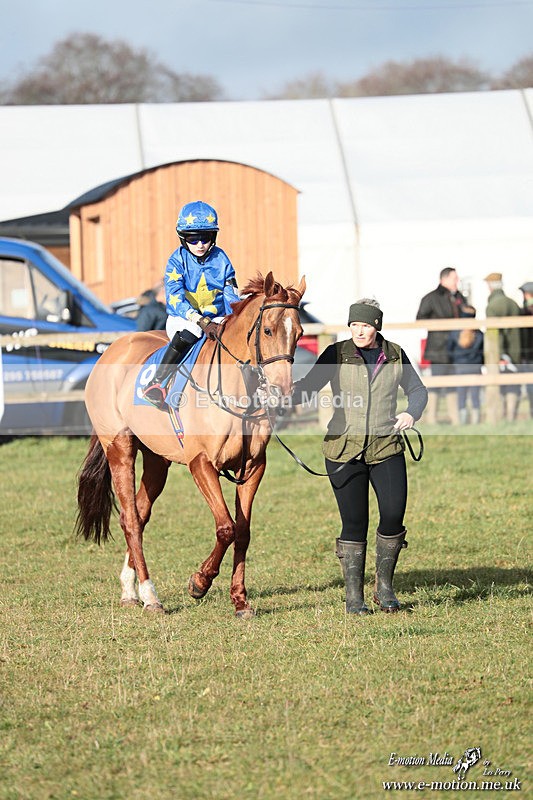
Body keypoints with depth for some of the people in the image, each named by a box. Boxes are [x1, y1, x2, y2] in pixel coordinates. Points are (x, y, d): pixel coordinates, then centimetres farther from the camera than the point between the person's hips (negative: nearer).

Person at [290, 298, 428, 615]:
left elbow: (418, 390, 17)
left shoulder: (395, 356, 5)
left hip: (386, 448, 1)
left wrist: (412, 413, -3)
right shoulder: (336, 355, -1)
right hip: (345, 449, -1)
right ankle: (354, 595, 11)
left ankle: (385, 585, 12)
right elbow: (307, 388, -7)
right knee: (354, 523, 0)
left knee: (394, 515, -9)